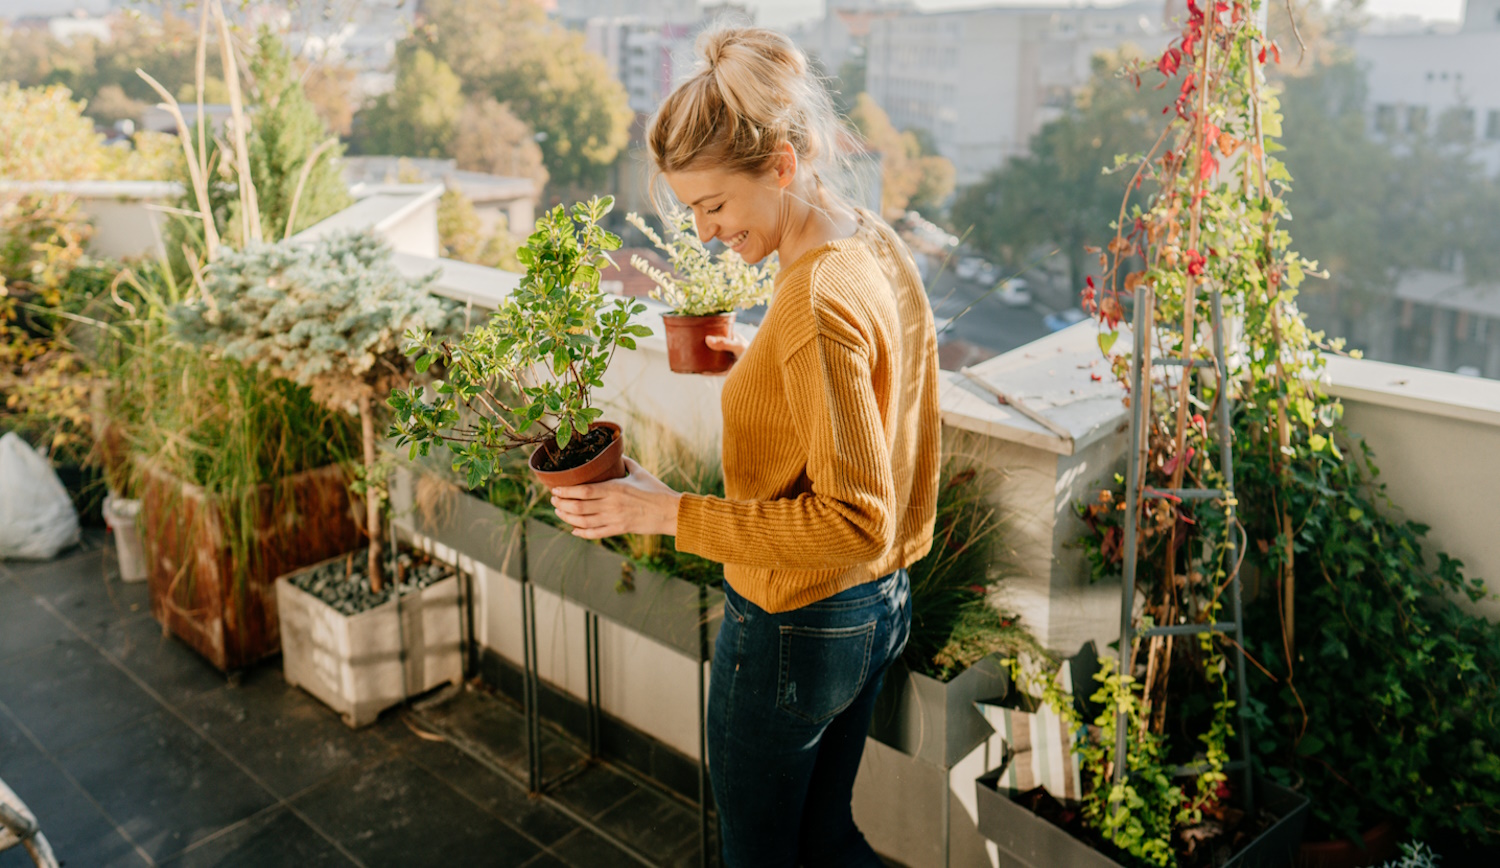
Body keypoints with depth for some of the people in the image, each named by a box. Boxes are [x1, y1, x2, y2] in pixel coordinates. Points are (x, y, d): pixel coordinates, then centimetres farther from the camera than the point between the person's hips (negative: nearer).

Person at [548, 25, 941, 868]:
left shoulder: (815, 303, -29)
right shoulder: (880, 247, 0)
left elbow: (854, 520, -29)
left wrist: (670, 513, -26)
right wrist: (764, 364, 9)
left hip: (794, 631, -9)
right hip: (880, 607, 9)